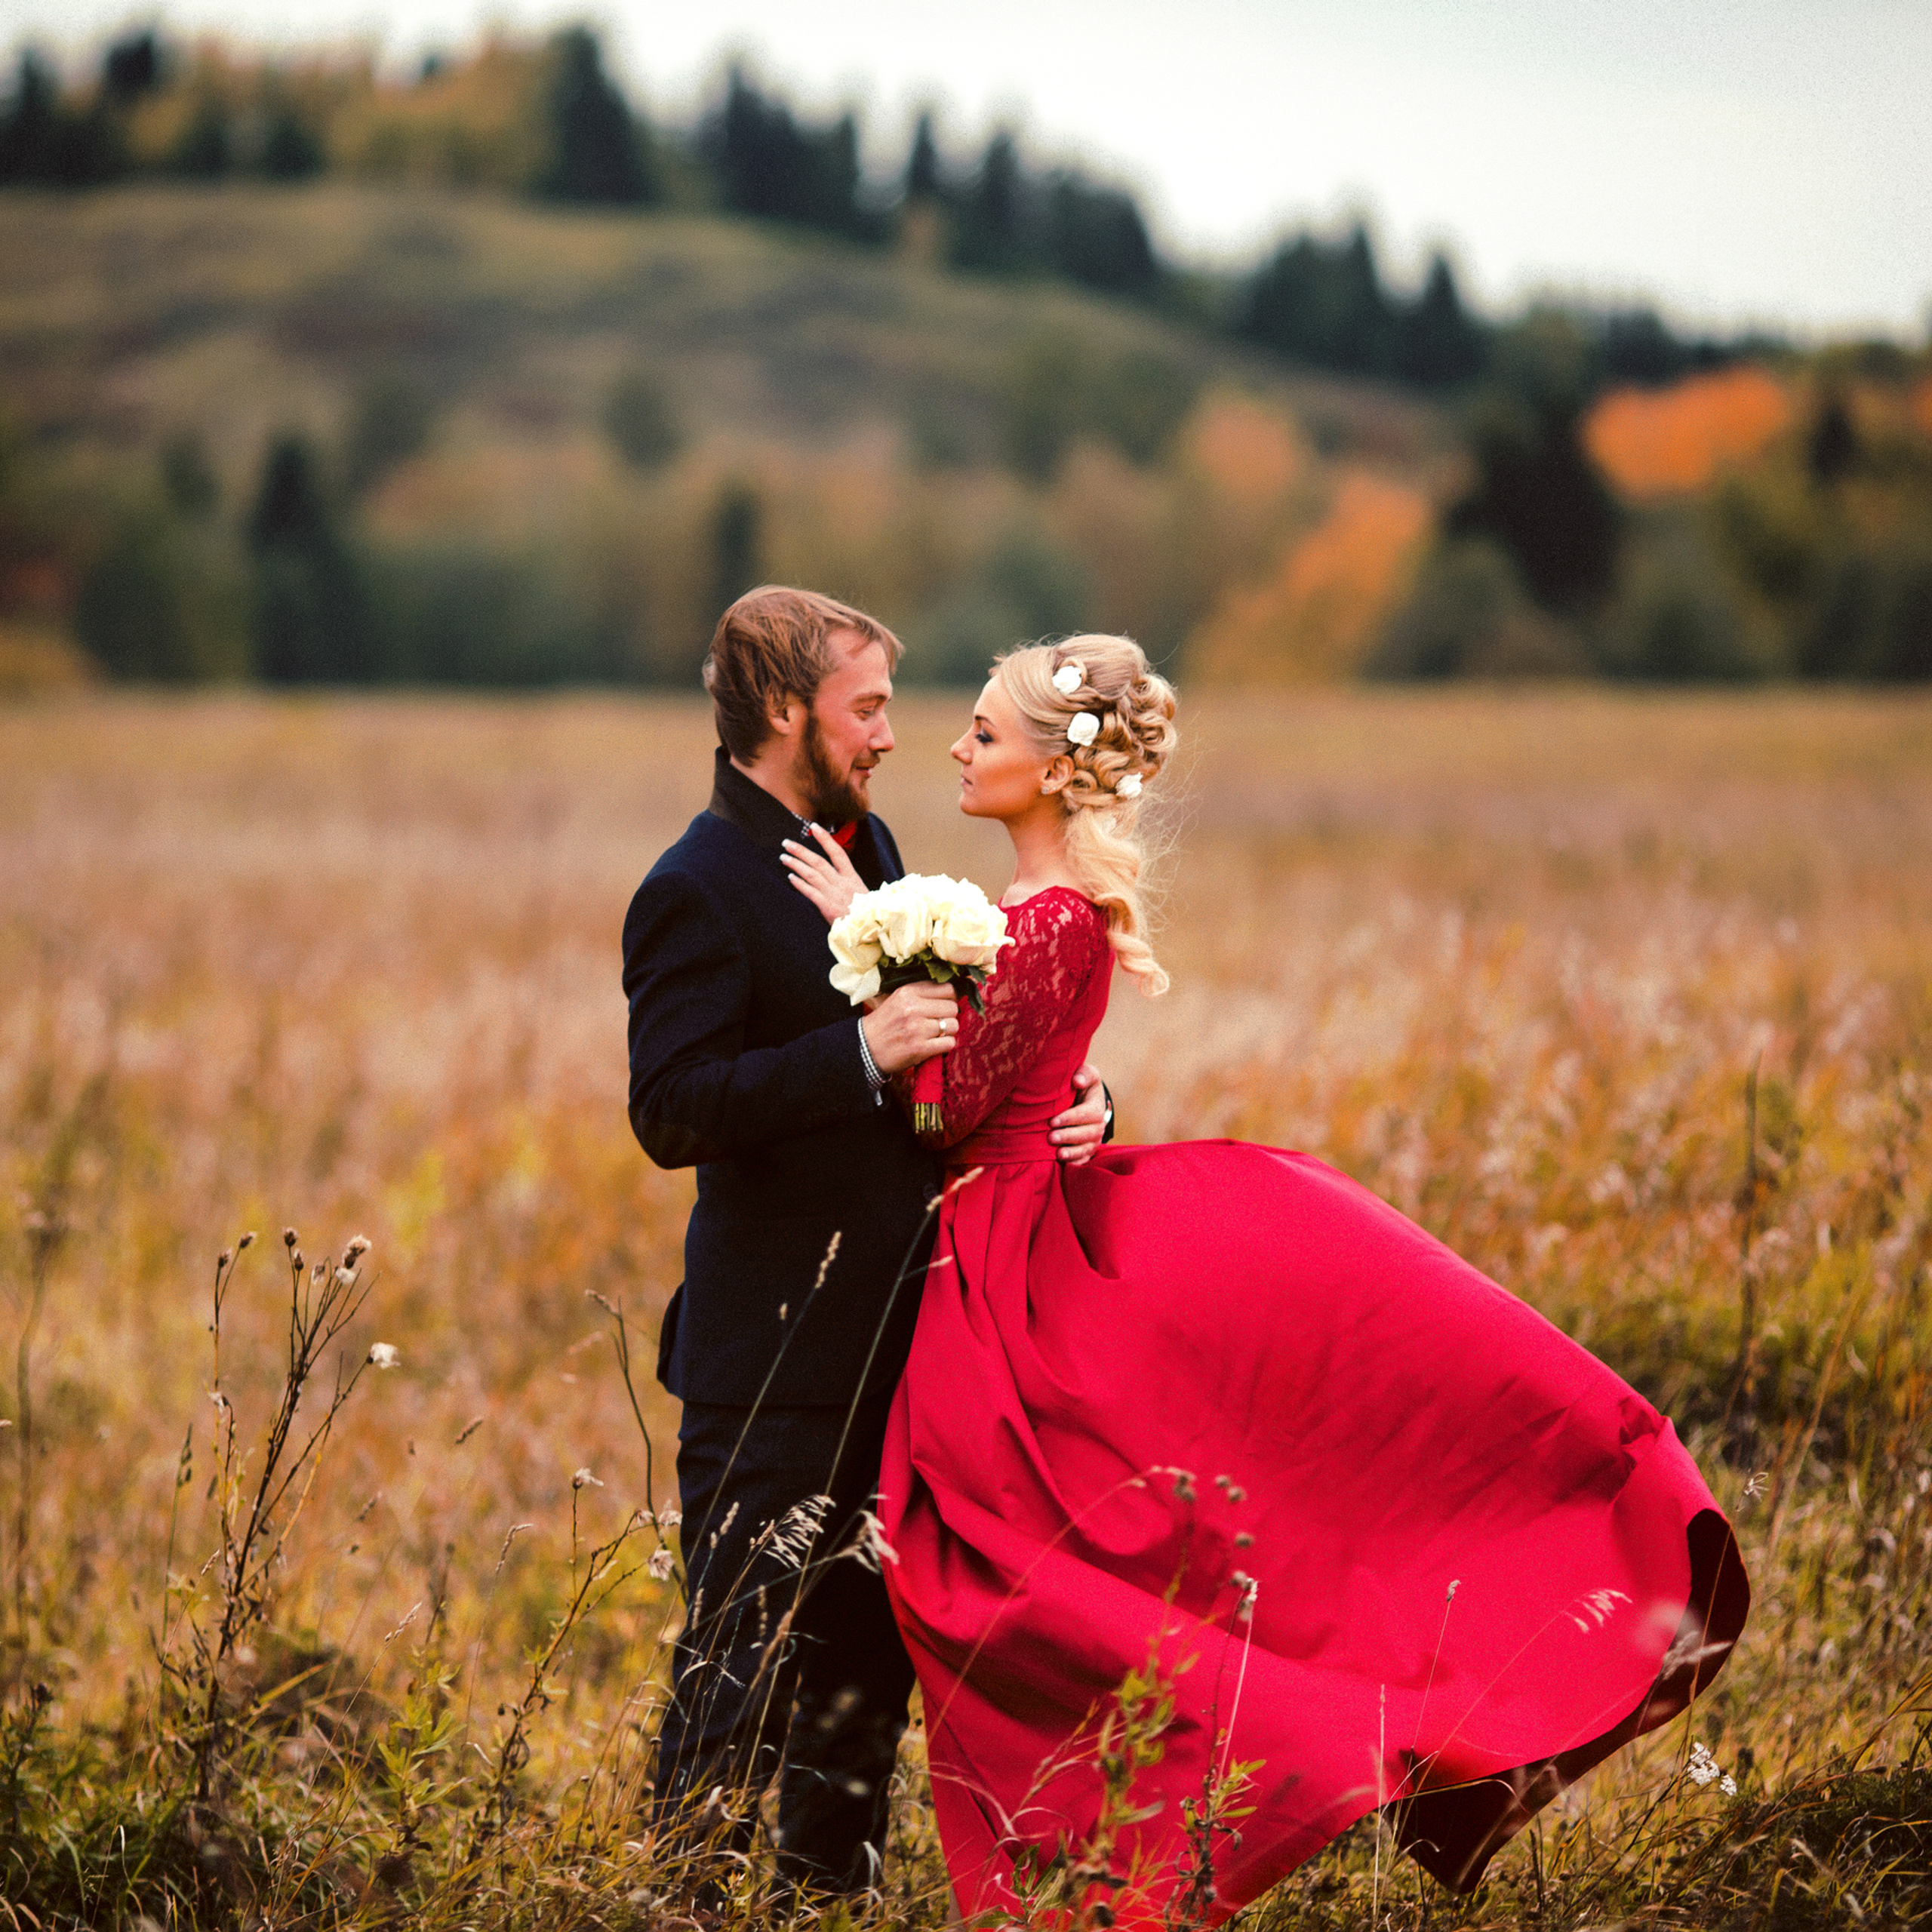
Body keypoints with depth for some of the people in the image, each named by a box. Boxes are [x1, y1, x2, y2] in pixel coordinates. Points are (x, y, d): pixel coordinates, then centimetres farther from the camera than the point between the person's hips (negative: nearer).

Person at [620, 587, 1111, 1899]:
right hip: (775, 1360, -8)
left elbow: (938, 1047, 23)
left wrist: (1061, 1103, 4)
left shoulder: (870, 847, 13)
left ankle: (834, 1892, 25)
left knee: (867, 1667, 15)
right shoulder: (698, 892, -14)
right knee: (744, 1671, -4)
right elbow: (671, 1113, -23)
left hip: (894, 1342, 9)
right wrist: (861, 1052, -28)